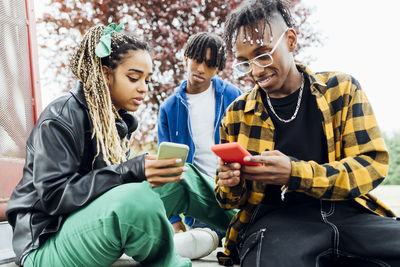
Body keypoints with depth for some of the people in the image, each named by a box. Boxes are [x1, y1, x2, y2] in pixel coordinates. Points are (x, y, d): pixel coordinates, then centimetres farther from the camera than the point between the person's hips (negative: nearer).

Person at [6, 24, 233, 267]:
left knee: (180, 177, -3)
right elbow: (54, 195, -22)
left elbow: (117, 177, 10)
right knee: (136, 199, -35)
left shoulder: (120, 121, 11)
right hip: (47, 247, -7)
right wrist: (132, 171, -30)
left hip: (95, 220, 8)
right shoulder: (60, 119, -15)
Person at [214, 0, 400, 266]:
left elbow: (372, 163, -2)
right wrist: (231, 186, -8)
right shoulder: (236, 114, 11)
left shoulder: (341, 88, 8)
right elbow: (232, 199, 18)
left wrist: (294, 173, -16)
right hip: (276, 217, -1)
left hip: (347, 212, 1)